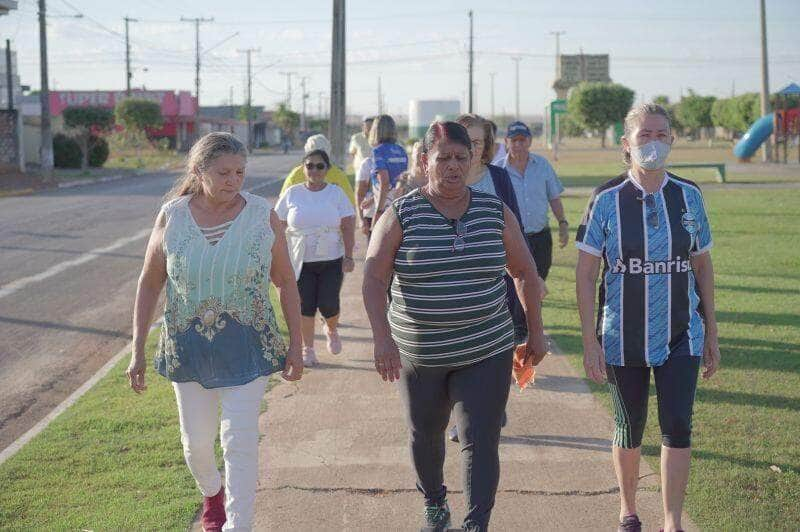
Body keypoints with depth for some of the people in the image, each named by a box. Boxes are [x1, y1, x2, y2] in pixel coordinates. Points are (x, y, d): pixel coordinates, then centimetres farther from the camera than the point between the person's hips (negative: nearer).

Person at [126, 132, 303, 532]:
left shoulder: (262, 216, -8)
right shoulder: (171, 217, -6)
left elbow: (286, 282, 1)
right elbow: (149, 284, 3)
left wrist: (295, 346, 0)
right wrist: (137, 350, 0)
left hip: (247, 348, -2)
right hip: (188, 348, 2)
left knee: (239, 440, -7)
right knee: (197, 441, 14)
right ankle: (211, 494, 45)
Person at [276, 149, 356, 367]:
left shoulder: (336, 193, 2)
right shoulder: (292, 194, 2)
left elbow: (348, 227, 0)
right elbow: (279, 227, 6)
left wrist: (348, 256, -7)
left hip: (331, 260, 0)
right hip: (301, 261, 1)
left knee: (328, 304, -5)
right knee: (305, 306, 1)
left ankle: (331, 330, 29)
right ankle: (307, 348, 17)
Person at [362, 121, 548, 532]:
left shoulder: (494, 212, 0)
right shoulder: (401, 215, -7)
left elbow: (525, 272, 10)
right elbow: (373, 278, -14)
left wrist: (535, 331, 10)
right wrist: (382, 338, -25)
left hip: (486, 351, 0)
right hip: (419, 354, 0)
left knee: (481, 442, -8)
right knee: (425, 435, 18)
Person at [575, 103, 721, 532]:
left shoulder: (689, 196, 0)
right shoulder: (607, 199, -8)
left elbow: (702, 266, 8)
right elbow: (585, 273, -6)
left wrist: (711, 333, 8)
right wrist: (590, 341, -10)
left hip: (681, 335, 1)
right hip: (623, 337, -1)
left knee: (678, 428, -6)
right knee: (630, 429, 11)